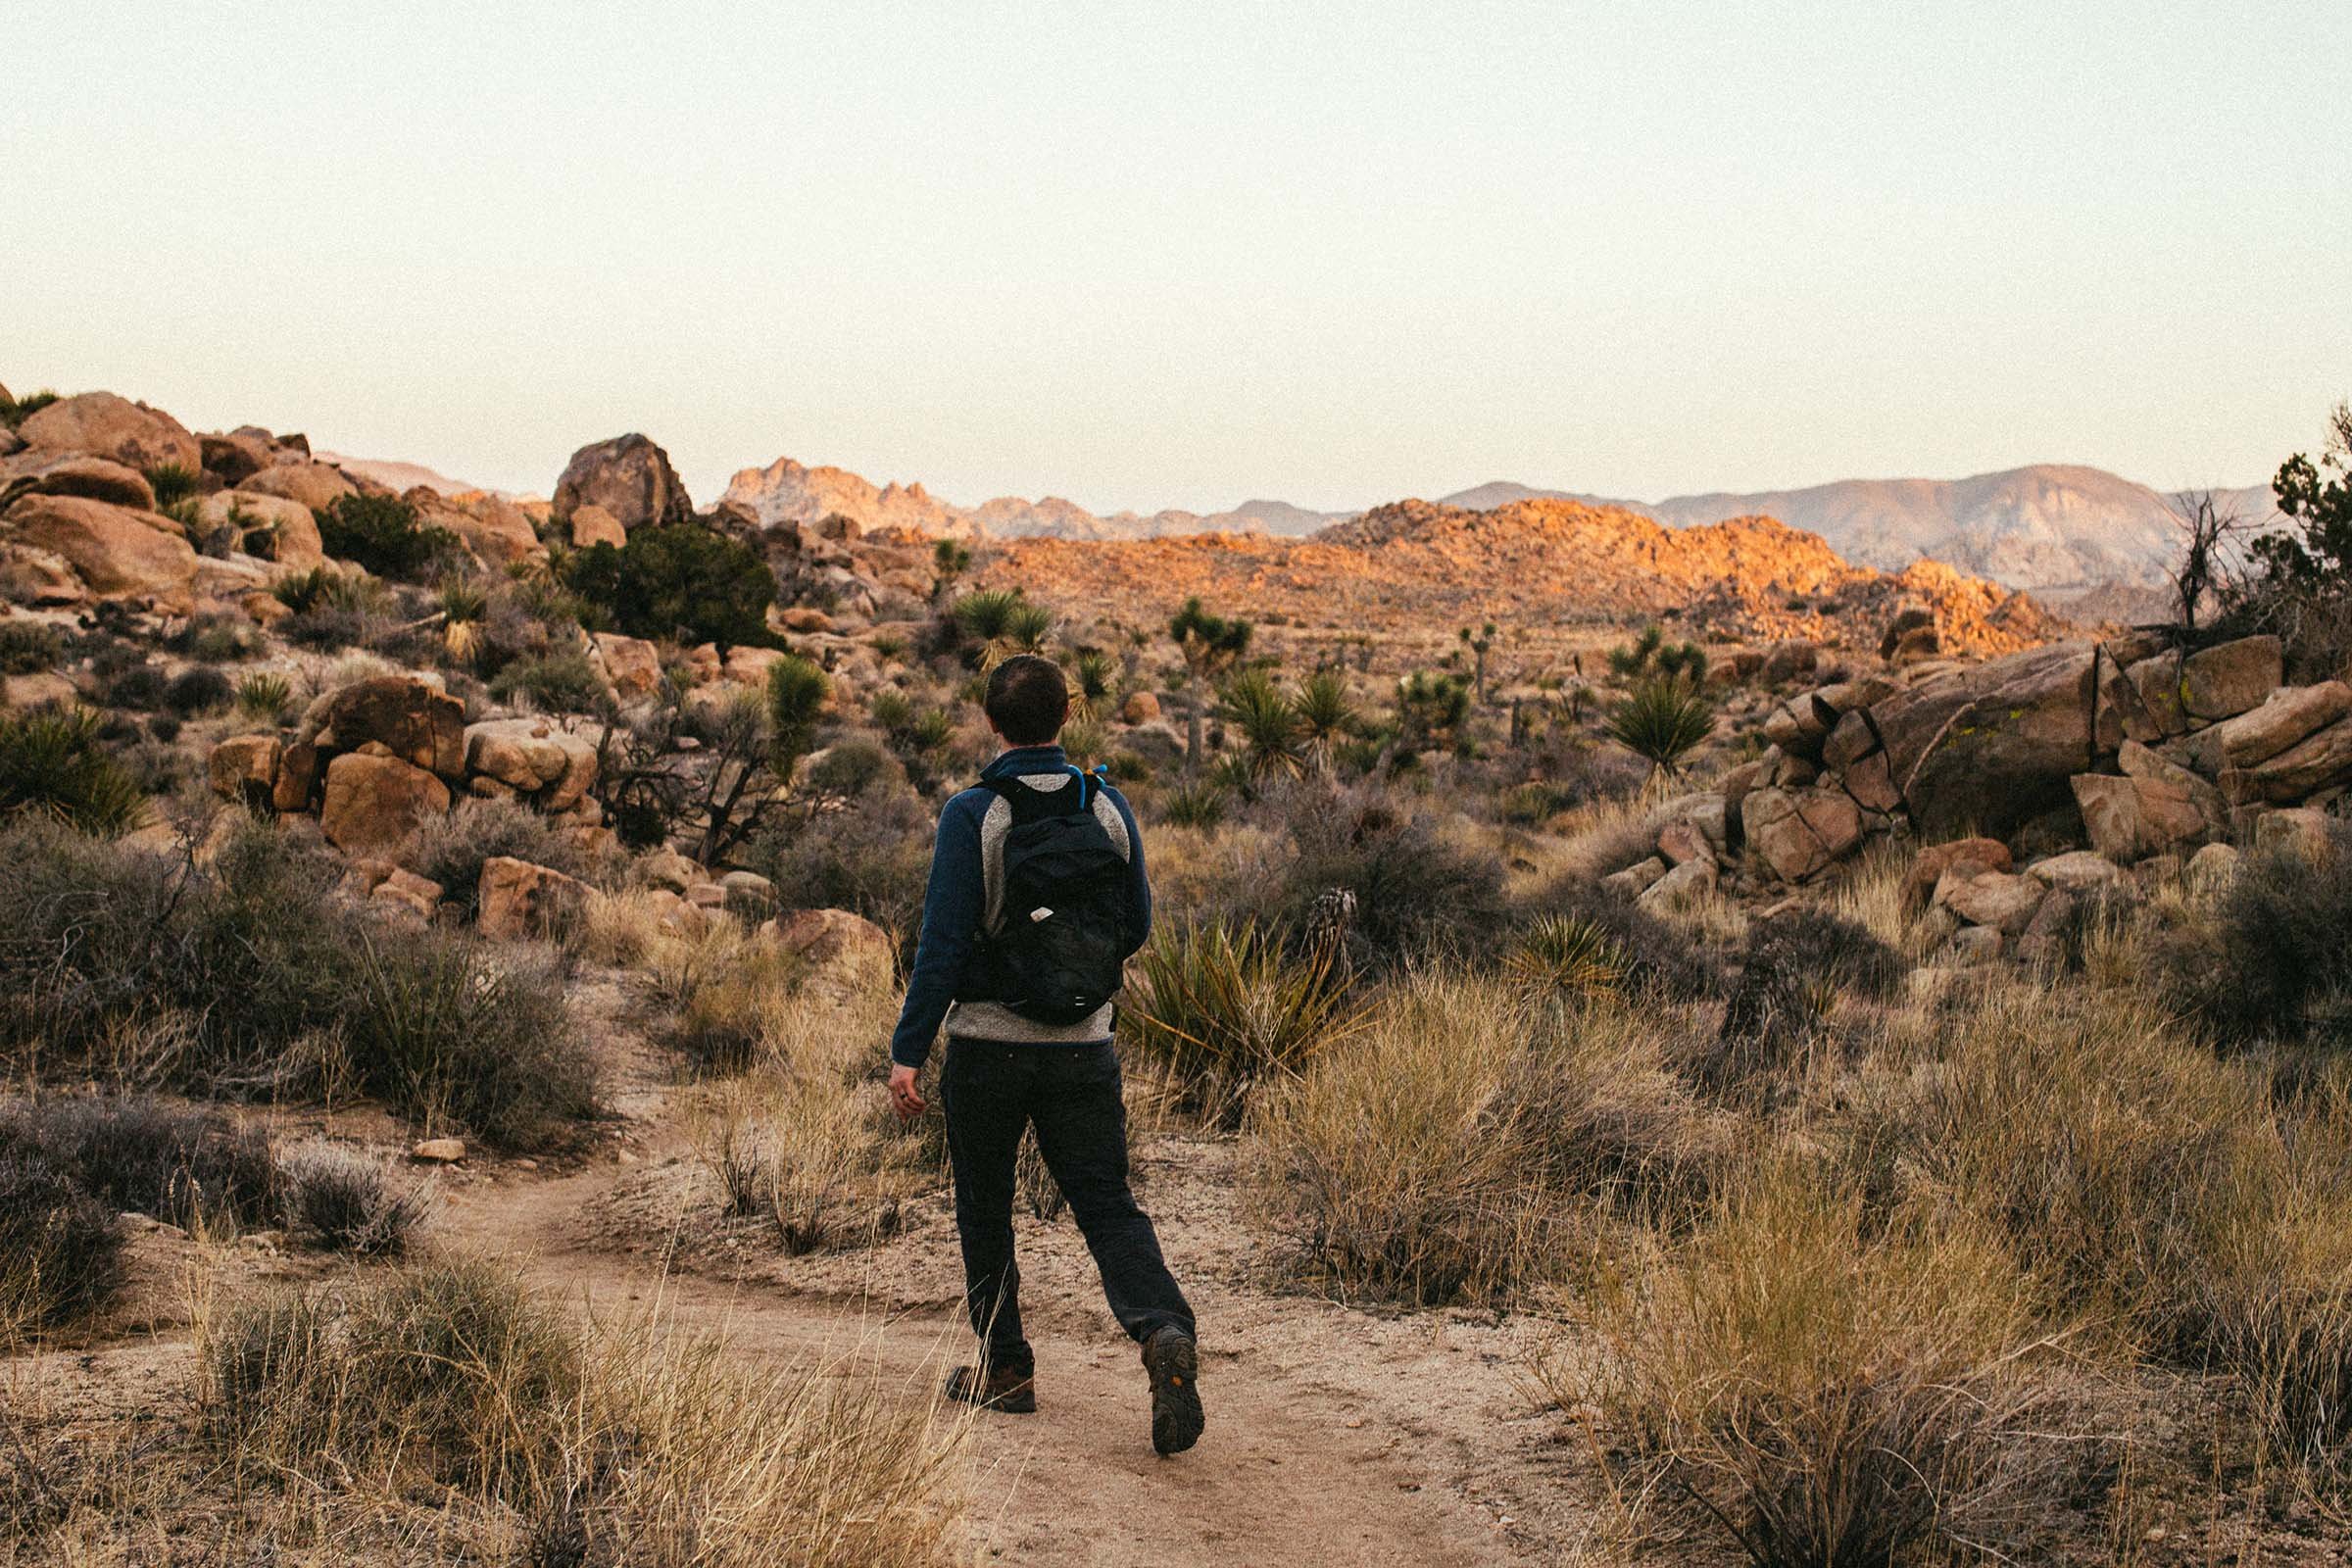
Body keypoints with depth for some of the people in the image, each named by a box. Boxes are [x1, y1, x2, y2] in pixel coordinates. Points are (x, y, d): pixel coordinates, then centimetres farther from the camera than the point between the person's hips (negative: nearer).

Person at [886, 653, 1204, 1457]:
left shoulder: (973, 815, -12)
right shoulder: (1108, 808, 1)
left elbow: (942, 940, -14)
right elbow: (1136, 924, 10)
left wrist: (907, 1050, -10)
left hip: (988, 1044, -3)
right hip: (1085, 1049, 3)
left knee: (984, 1210, 14)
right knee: (1107, 1205, 3)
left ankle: (1004, 1367, 20)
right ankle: (1164, 1331, -20)